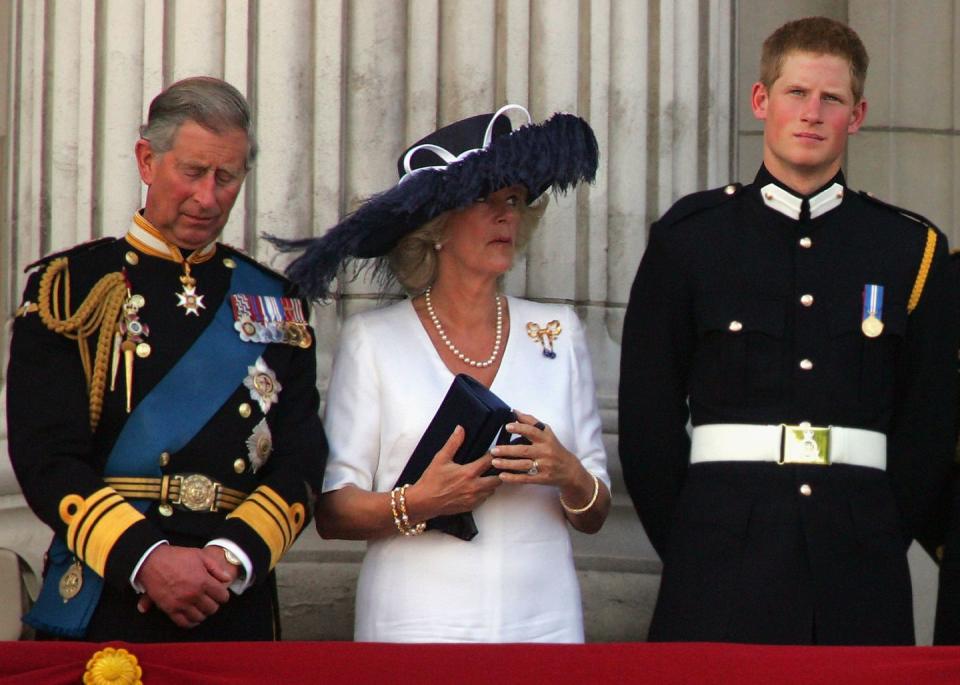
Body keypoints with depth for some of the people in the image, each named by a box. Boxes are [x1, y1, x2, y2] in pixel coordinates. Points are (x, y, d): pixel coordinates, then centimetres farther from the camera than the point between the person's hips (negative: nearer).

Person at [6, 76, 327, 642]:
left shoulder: (275, 303, 10)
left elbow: (301, 457, 2)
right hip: (102, 608, -3)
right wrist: (144, 558, -20)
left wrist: (233, 557, -15)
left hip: (238, 611, 3)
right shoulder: (72, 287, 1)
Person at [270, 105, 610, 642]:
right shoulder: (372, 338, 2)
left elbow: (594, 516, 11)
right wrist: (414, 505, -19)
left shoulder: (558, 333, 9)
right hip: (417, 623, -2)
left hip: (543, 619, 2)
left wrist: (570, 477, -9)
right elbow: (332, 512, -2)